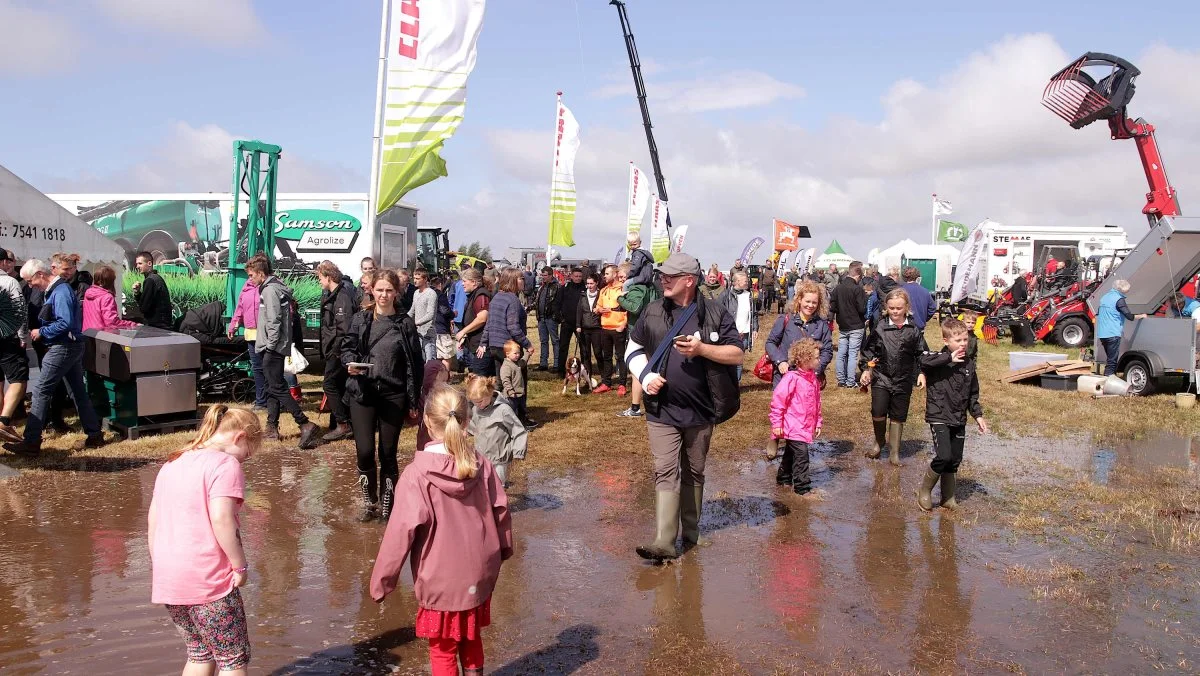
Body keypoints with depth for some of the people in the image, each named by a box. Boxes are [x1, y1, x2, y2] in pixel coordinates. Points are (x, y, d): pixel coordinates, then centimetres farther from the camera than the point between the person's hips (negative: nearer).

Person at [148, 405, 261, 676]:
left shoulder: (172, 464, 14)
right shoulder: (226, 465, -11)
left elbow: (152, 519, 16)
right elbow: (221, 519, -22)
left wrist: (159, 566, 21)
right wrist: (240, 565, -13)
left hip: (167, 579, 8)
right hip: (208, 579, -8)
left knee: (199, 654, 20)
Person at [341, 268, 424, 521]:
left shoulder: (405, 323, 1)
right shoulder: (360, 320, 3)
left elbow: (415, 364, 2)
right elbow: (347, 347, 11)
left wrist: (413, 401, 1)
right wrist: (350, 363, -13)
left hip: (393, 395, 0)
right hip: (362, 393, 1)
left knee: (388, 452, 6)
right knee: (365, 450, -4)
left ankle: (387, 505, 21)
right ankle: (369, 501, 17)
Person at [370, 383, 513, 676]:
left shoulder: (418, 473, -20)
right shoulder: (480, 464, -6)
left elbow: (402, 530, -20)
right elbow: (500, 509, 1)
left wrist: (382, 579, -9)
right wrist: (502, 550, 19)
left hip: (440, 580, -4)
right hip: (479, 573, 4)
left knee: (443, 649, 14)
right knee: (472, 638, 24)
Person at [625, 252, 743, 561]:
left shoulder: (715, 314, -4)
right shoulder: (653, 311, 4)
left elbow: (737, 354, -5)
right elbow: (633, 348, 13)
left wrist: (701, 348, -19)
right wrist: (645, 375, -6)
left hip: (700, 411, 0)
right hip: (661, 411, 1)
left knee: (694, 474, 14)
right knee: (666, 473, -5)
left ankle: (691, 532, 30)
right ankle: (663, 542, -8)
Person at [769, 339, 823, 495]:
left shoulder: (813, 378, 7)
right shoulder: (792, 378, -19)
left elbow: (817, 402, 17)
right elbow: (777, 400, -17)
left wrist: (818, 423, 18)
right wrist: (777, 424, -15)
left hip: (806, 426, 8)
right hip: (793, 426, -8)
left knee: (791, 453, 20)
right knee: (801, 454, -11)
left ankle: (784, 479, 35)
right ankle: (802, 487, -4)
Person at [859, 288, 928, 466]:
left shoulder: (913, 330, 0)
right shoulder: (880, 328, -1)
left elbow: (921, 353, 6)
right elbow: (868, 349, 5)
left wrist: (921, 373, -2)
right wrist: (866, 369, -3)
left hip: (903, 380, 1)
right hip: (881, 378, -1)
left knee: (898, 416, 8)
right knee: (878, 413, -12)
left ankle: (894, 452, 20)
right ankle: (879, 441, 16)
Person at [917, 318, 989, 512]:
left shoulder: (969, 364, 8)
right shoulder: (939, 360, -10)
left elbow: (973, 394, 19)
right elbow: (924, 360, -37)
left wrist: (978, 415, 12)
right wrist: (949, 358, -29)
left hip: (959, 420, 6)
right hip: (939, 418, -6)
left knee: (954, 461, 10)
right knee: (944, 456, -18)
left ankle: (948, 498, 26)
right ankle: (924, 491, 3)